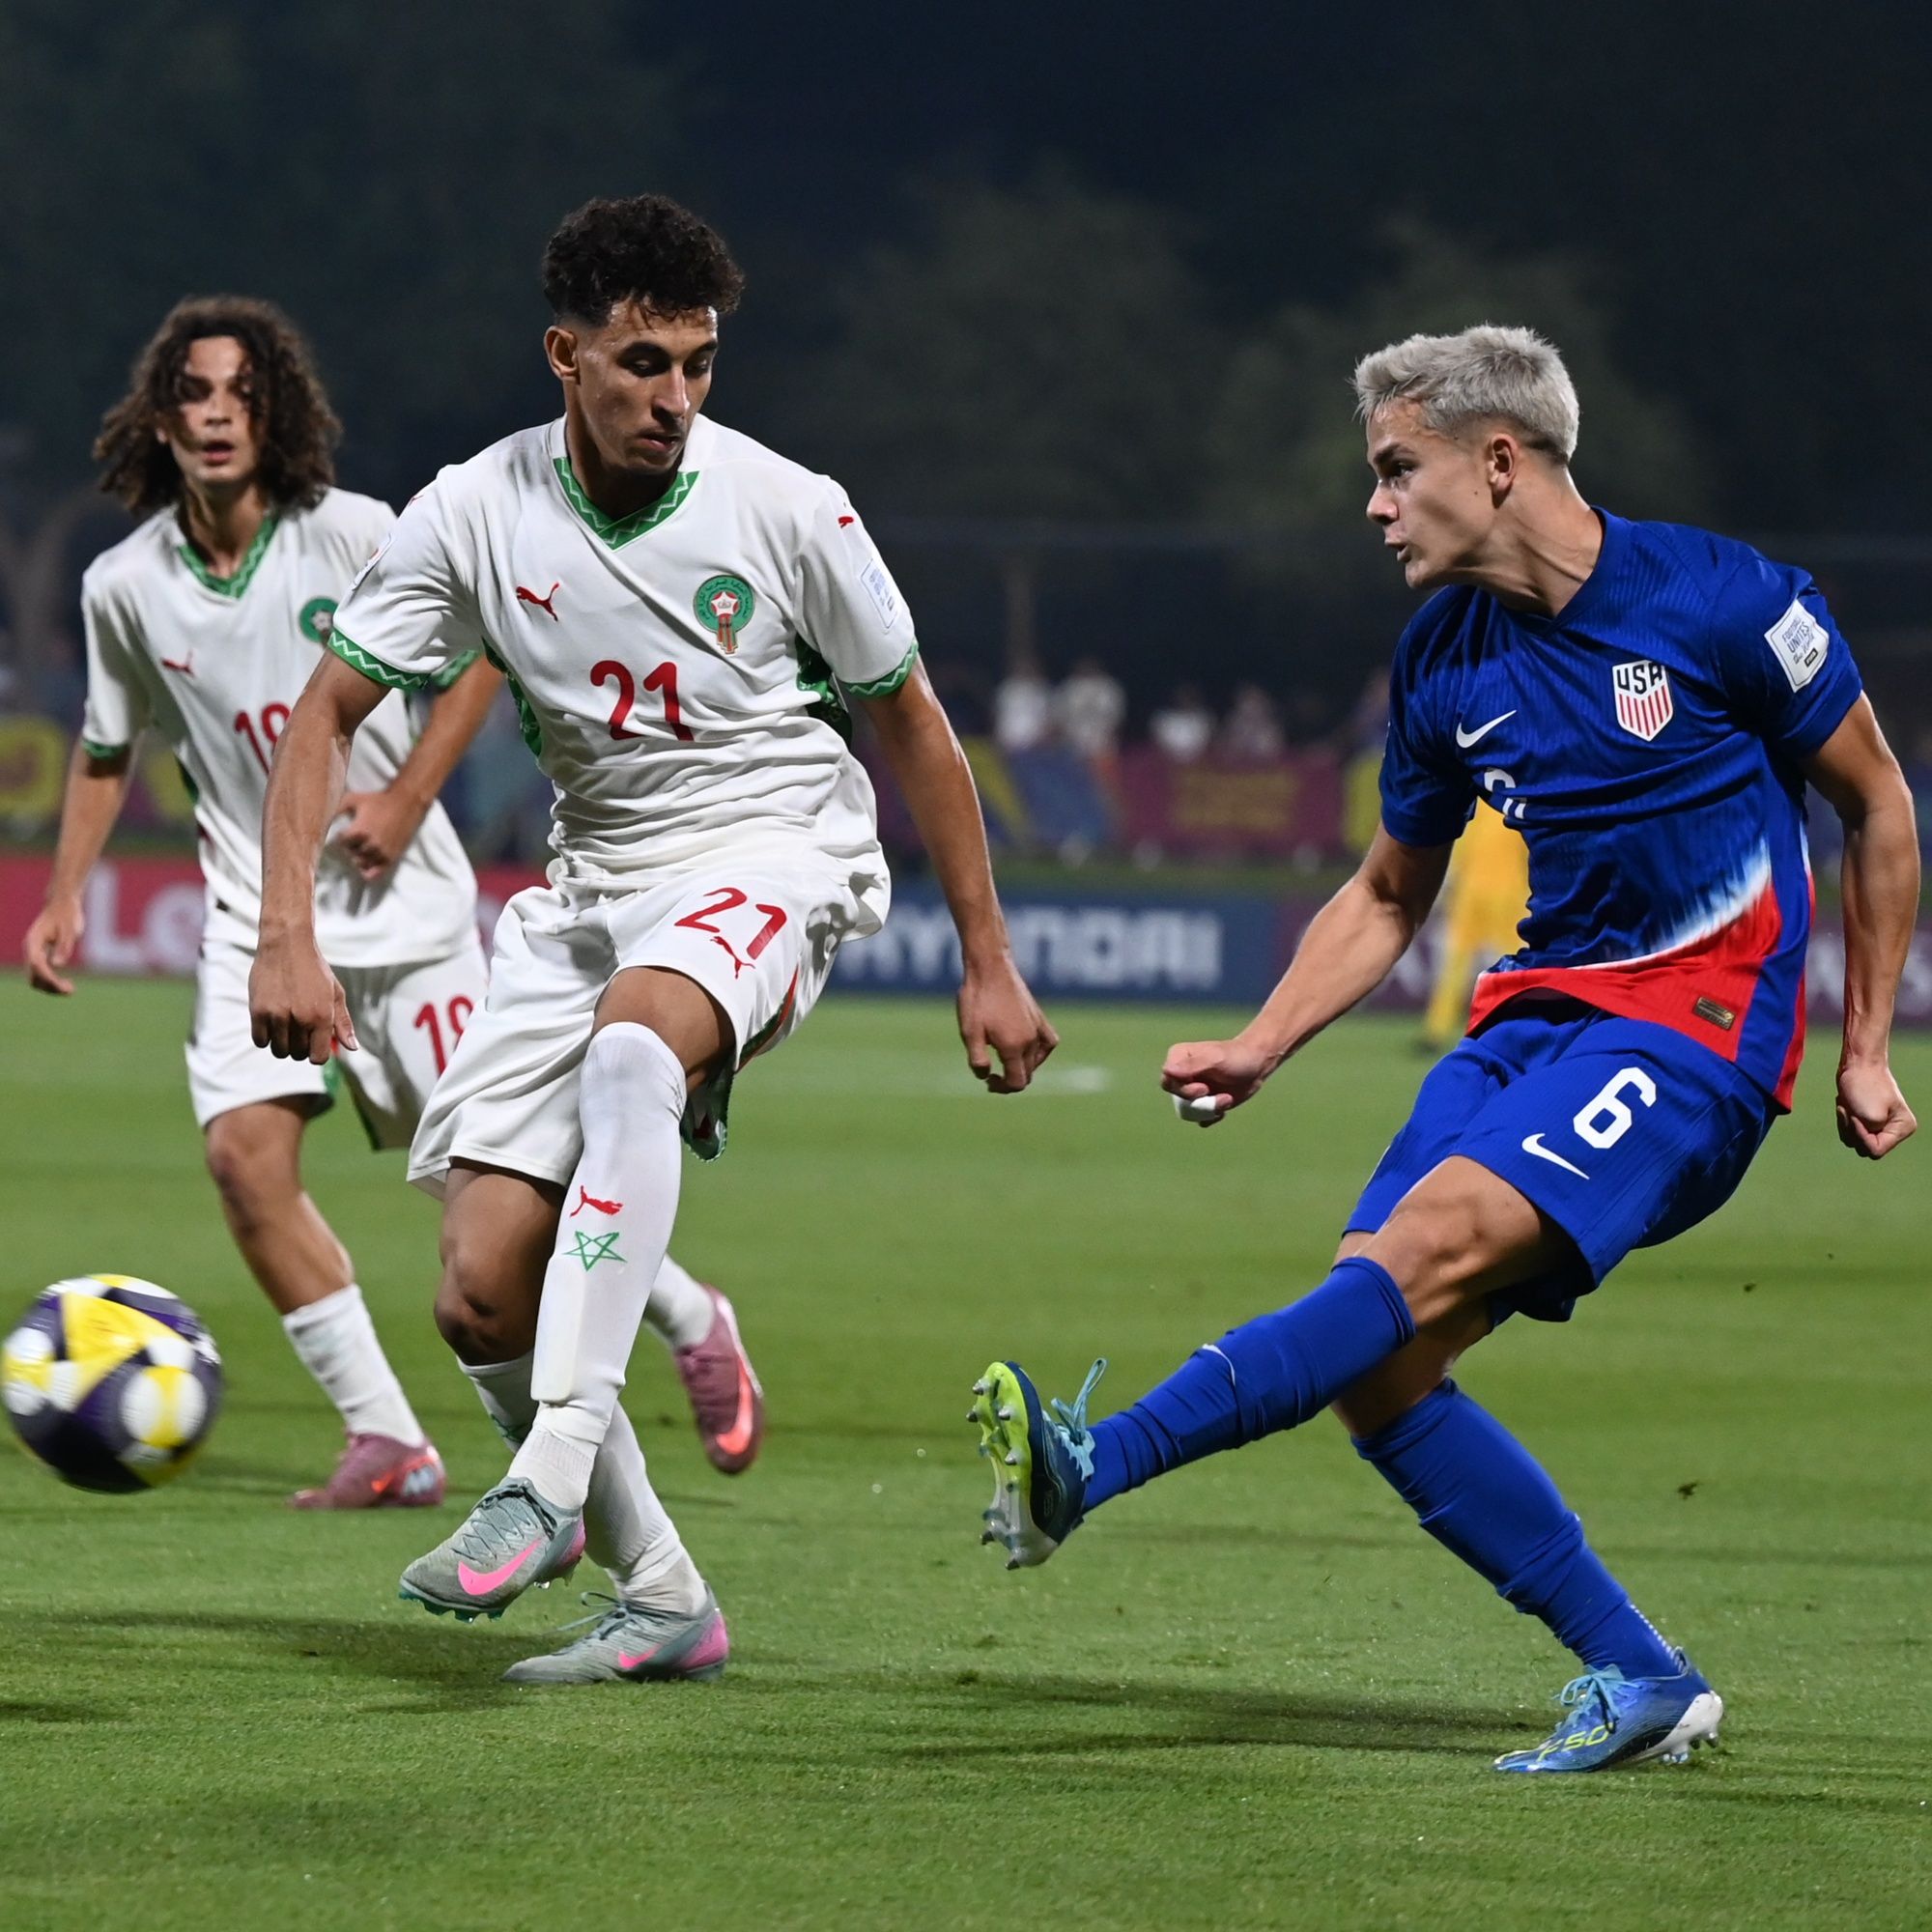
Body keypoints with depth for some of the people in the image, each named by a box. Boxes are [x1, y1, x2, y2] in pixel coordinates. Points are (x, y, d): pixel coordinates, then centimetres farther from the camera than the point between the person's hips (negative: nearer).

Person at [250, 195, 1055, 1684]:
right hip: (593, 879, 4)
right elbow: (327, 715, 0)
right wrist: (288, 936, -13)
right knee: (482, 1295, -7)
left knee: (632, 1048, -39)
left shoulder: (787, 509, -10)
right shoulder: (475, 515, -6)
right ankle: (662, 1600, 8)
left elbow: (910, 723, 3)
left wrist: (988, 961, 7)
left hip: (773, 849, -4)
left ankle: (550, 1481, -43)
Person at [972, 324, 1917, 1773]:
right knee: (1380, 1367, -10)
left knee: (1426, 1249, -27)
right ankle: (1641, 1681, -2)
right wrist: (1259, 1049, 7)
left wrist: (1867, 1052, 3)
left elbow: (1879, 806, 4)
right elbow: (1390, 896, 22)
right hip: (1539, 1010, 7)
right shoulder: (1445, 663, 8)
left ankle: (1094, 1464, -39)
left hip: (1698, 1023, -7)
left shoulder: (1718, 599, -8)